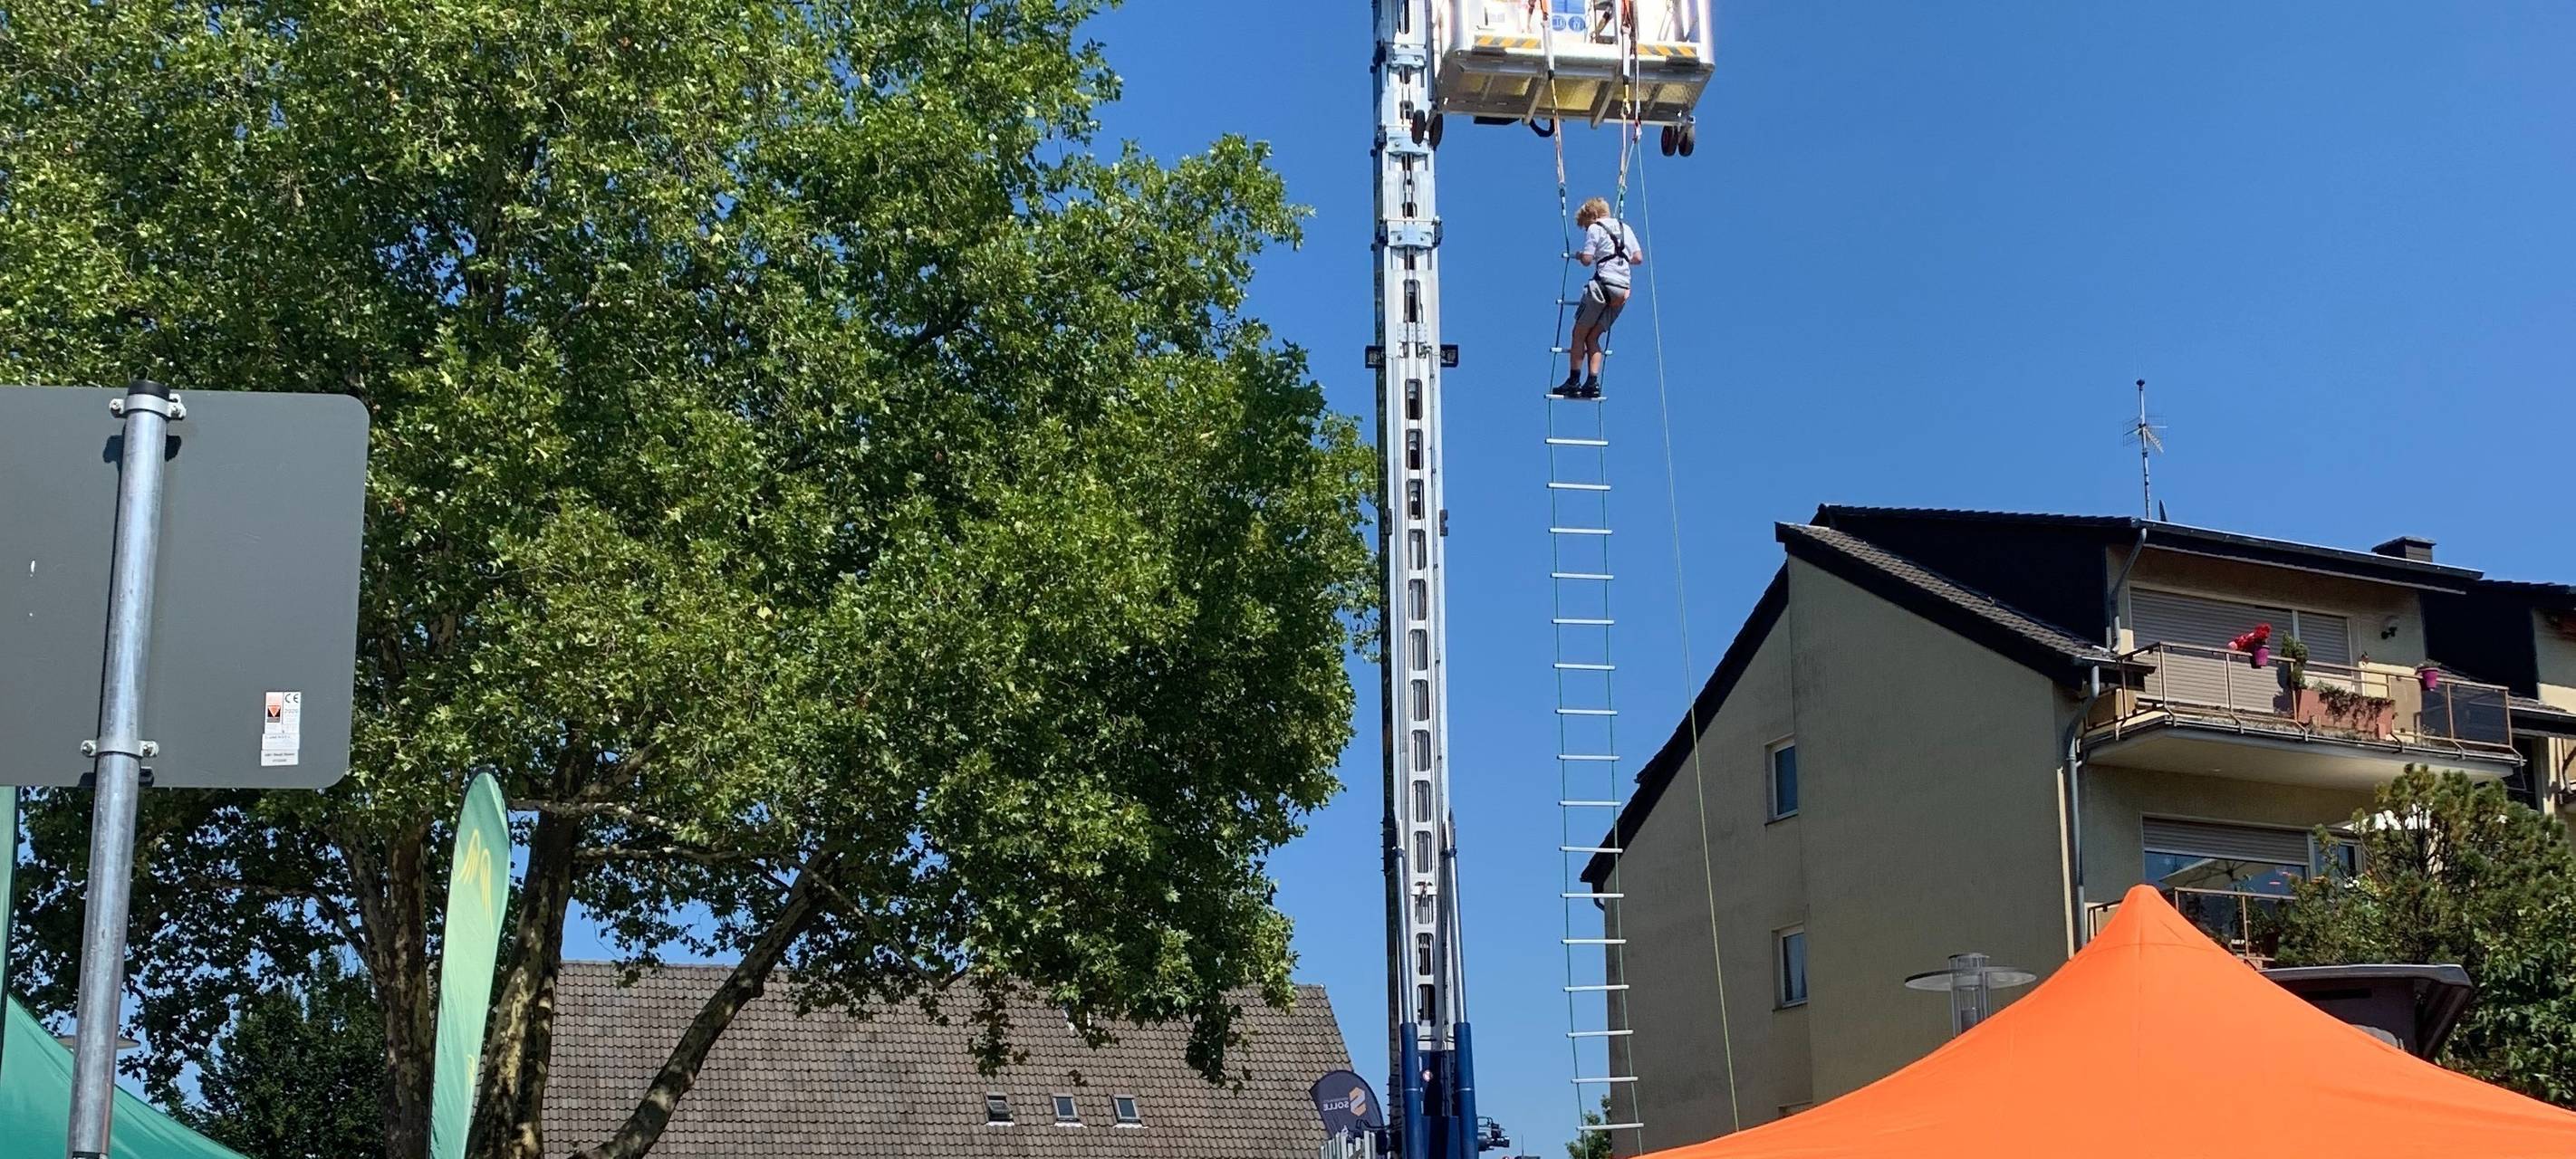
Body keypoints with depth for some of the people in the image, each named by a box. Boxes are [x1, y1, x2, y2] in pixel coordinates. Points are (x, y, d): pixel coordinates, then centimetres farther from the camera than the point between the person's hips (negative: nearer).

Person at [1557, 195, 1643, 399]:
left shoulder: (1595, 229, 1)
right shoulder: (1625, 228, 19)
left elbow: (1587, 259, -7)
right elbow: (1638, 258, 16)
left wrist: (1578, 254, 15)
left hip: (1603, 283, -6)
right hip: (1623, 288, 6)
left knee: (1579, 334, 3)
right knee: (1593, 337, 10)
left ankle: (1573, 382, -3)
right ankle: (1592, 382, -4)